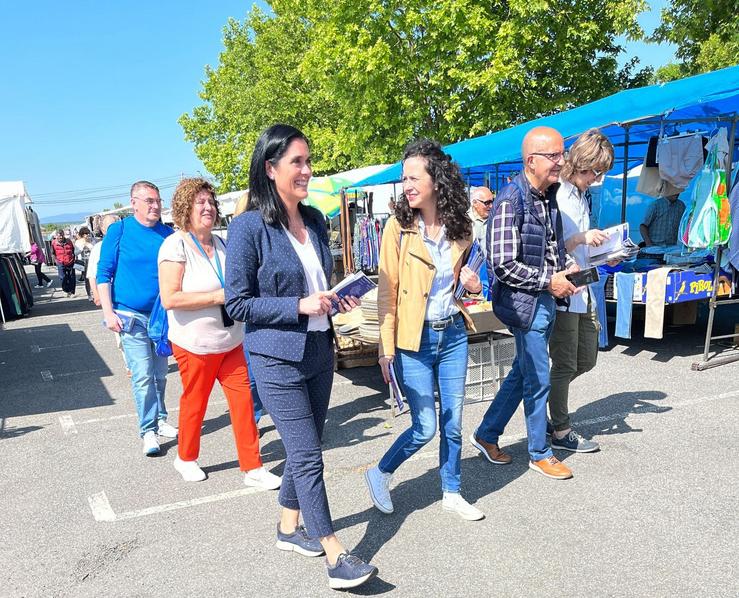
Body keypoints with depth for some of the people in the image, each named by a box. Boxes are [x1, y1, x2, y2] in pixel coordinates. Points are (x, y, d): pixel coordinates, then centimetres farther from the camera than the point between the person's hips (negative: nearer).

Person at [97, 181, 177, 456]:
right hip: (131, 316, -3)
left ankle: (160, 420, 29)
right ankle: (148, 430, 6)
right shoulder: (118, 230, -4)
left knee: (160, 374, 13)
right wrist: (108, 312, -11)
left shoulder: (168, 234, 3)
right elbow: (104, 274, -3)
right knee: (143, 376, -5)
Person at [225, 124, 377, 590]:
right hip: (278, 358, -7)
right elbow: (238, 303, -13)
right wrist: (300, 306, -20)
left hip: (320, 351, 7)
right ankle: (336, 557, 9)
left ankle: (290, 528, 36)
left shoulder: (315, 220, 6)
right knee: (308, 456, -2)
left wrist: (336, 299, 0)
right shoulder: (250, 227, -13)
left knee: (304, 450, 17)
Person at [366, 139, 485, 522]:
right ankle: (380, 475, 26)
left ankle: (452, 493, 32)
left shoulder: (461, 228, 3)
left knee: (453, 422, 12)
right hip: (414, 339, -4)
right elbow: (386, 292, -9)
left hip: (454, 335, 4)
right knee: (425, 427, 0)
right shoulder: (398, 227, -9)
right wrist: (386, 348, -12)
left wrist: (472, 284, -4)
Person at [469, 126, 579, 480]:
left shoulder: (549, 196, 9)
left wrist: (568, 265, 5)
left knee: (522, 373, 17)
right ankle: (539, 454, 23)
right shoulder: (511, 200, -18)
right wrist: (549, 281, -16)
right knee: (538, 380, 3)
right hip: (523, 302, -9)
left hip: (546, 300, 9)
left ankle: (486, 435, 32)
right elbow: (503, 265, -23)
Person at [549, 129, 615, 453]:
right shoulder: (554, 196, -14)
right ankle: (561, 432, 16)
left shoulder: (583, 196, 14)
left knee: (586, 360, 17)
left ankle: (544, 394, 35)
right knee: (565, 365, 1)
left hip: (582, 292, 9)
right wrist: (582, 238, -26)